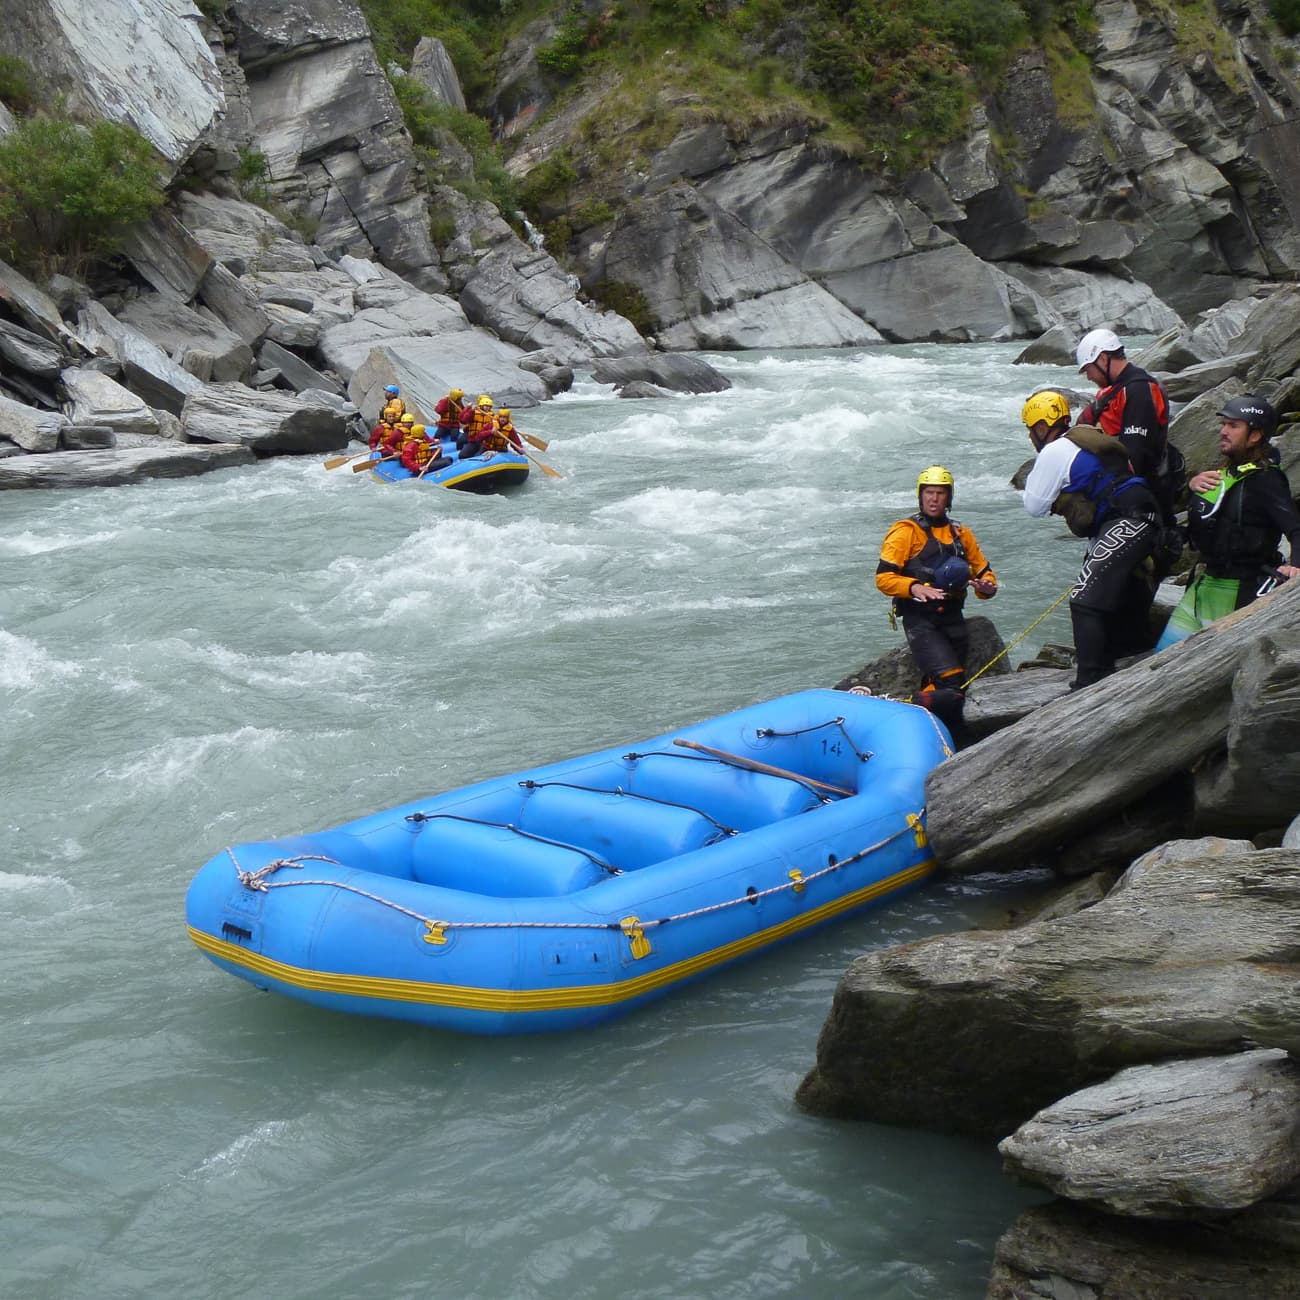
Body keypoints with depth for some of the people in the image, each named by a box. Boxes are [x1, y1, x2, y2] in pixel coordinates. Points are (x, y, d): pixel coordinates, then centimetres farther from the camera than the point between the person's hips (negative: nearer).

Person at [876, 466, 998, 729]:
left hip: (953, 619, 6)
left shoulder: (961, 534, 17)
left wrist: (987, 587, -3)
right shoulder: (905, 532, -1)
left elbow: (983, 573, 21)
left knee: (954, 691, 5)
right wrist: (914, 587, -27)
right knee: (951, 682, -22)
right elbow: (883, 578, -8)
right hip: (919, 620, -6)